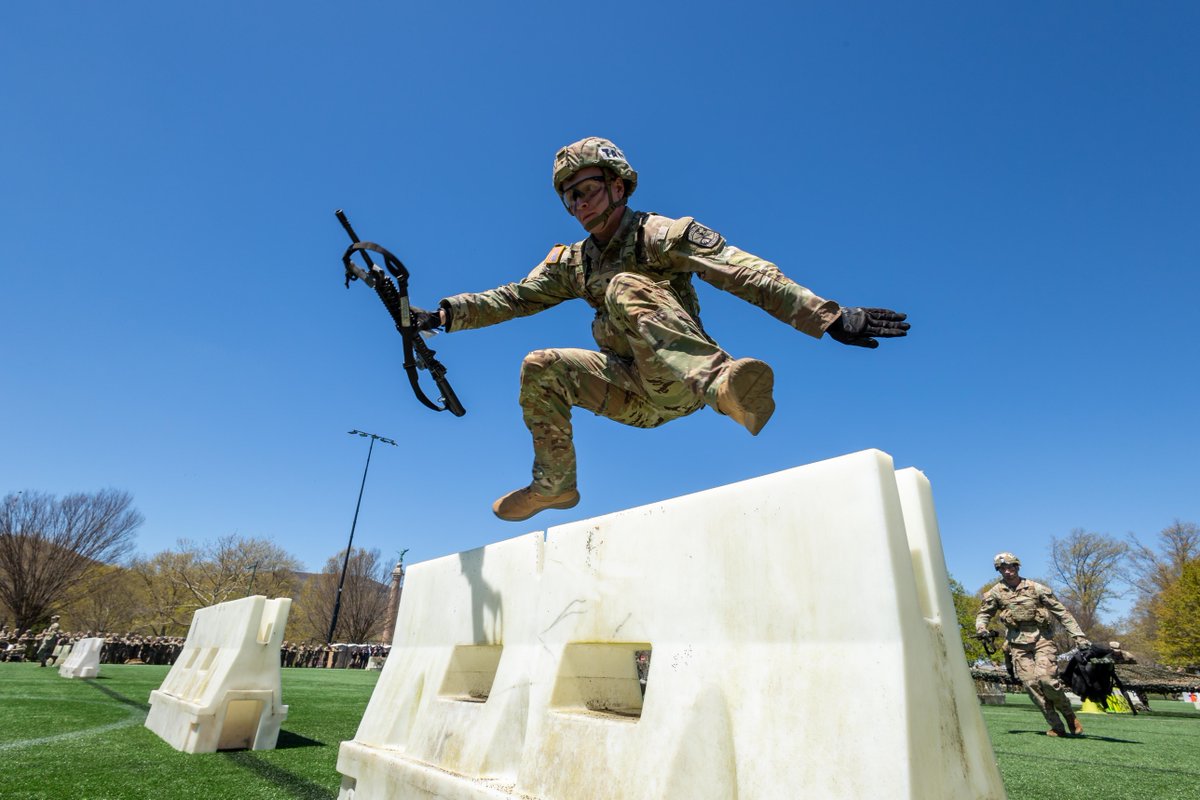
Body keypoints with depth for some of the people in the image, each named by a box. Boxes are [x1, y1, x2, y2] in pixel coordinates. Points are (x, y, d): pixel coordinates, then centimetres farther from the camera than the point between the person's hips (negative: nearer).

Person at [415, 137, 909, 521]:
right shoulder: (573, 261, 15)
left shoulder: (659, 234, -6)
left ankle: (723, 384, -51)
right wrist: (448, 313, 2)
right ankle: (555, 484, 7)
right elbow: (516, 297, 14)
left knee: (627, 287, -28)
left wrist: (831, 318, -27)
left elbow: (747, 274, -18)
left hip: (682, 384, -6)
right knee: (540, 369, -4)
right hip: (636, 397, 6)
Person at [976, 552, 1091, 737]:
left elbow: (1061, 612, 4)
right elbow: (983, 614, 13)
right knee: (1030, 684, -9)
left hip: (1042, 640, -2)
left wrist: (1079, 636, -3)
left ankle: (1069, 714, 8)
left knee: (1046, 678, -19)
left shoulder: (1036, 588, 1)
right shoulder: (996, 593, 5)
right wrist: (981, 628, -8)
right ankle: (1057, 726, 4)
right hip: (1018, 644, 2)